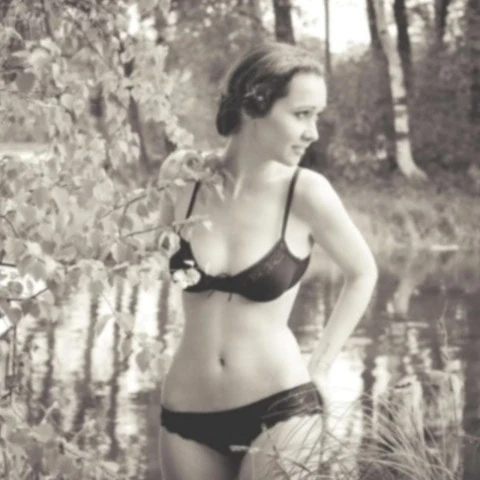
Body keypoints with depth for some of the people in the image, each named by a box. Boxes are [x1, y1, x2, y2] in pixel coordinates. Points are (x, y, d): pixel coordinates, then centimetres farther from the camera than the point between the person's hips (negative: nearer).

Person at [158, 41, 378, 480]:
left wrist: (321, 365, 4)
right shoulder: (187, 184, -3)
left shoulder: (305, 192, -10)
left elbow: (362, 273, 7)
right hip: (186, 416, 3)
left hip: (278, 410, -3)